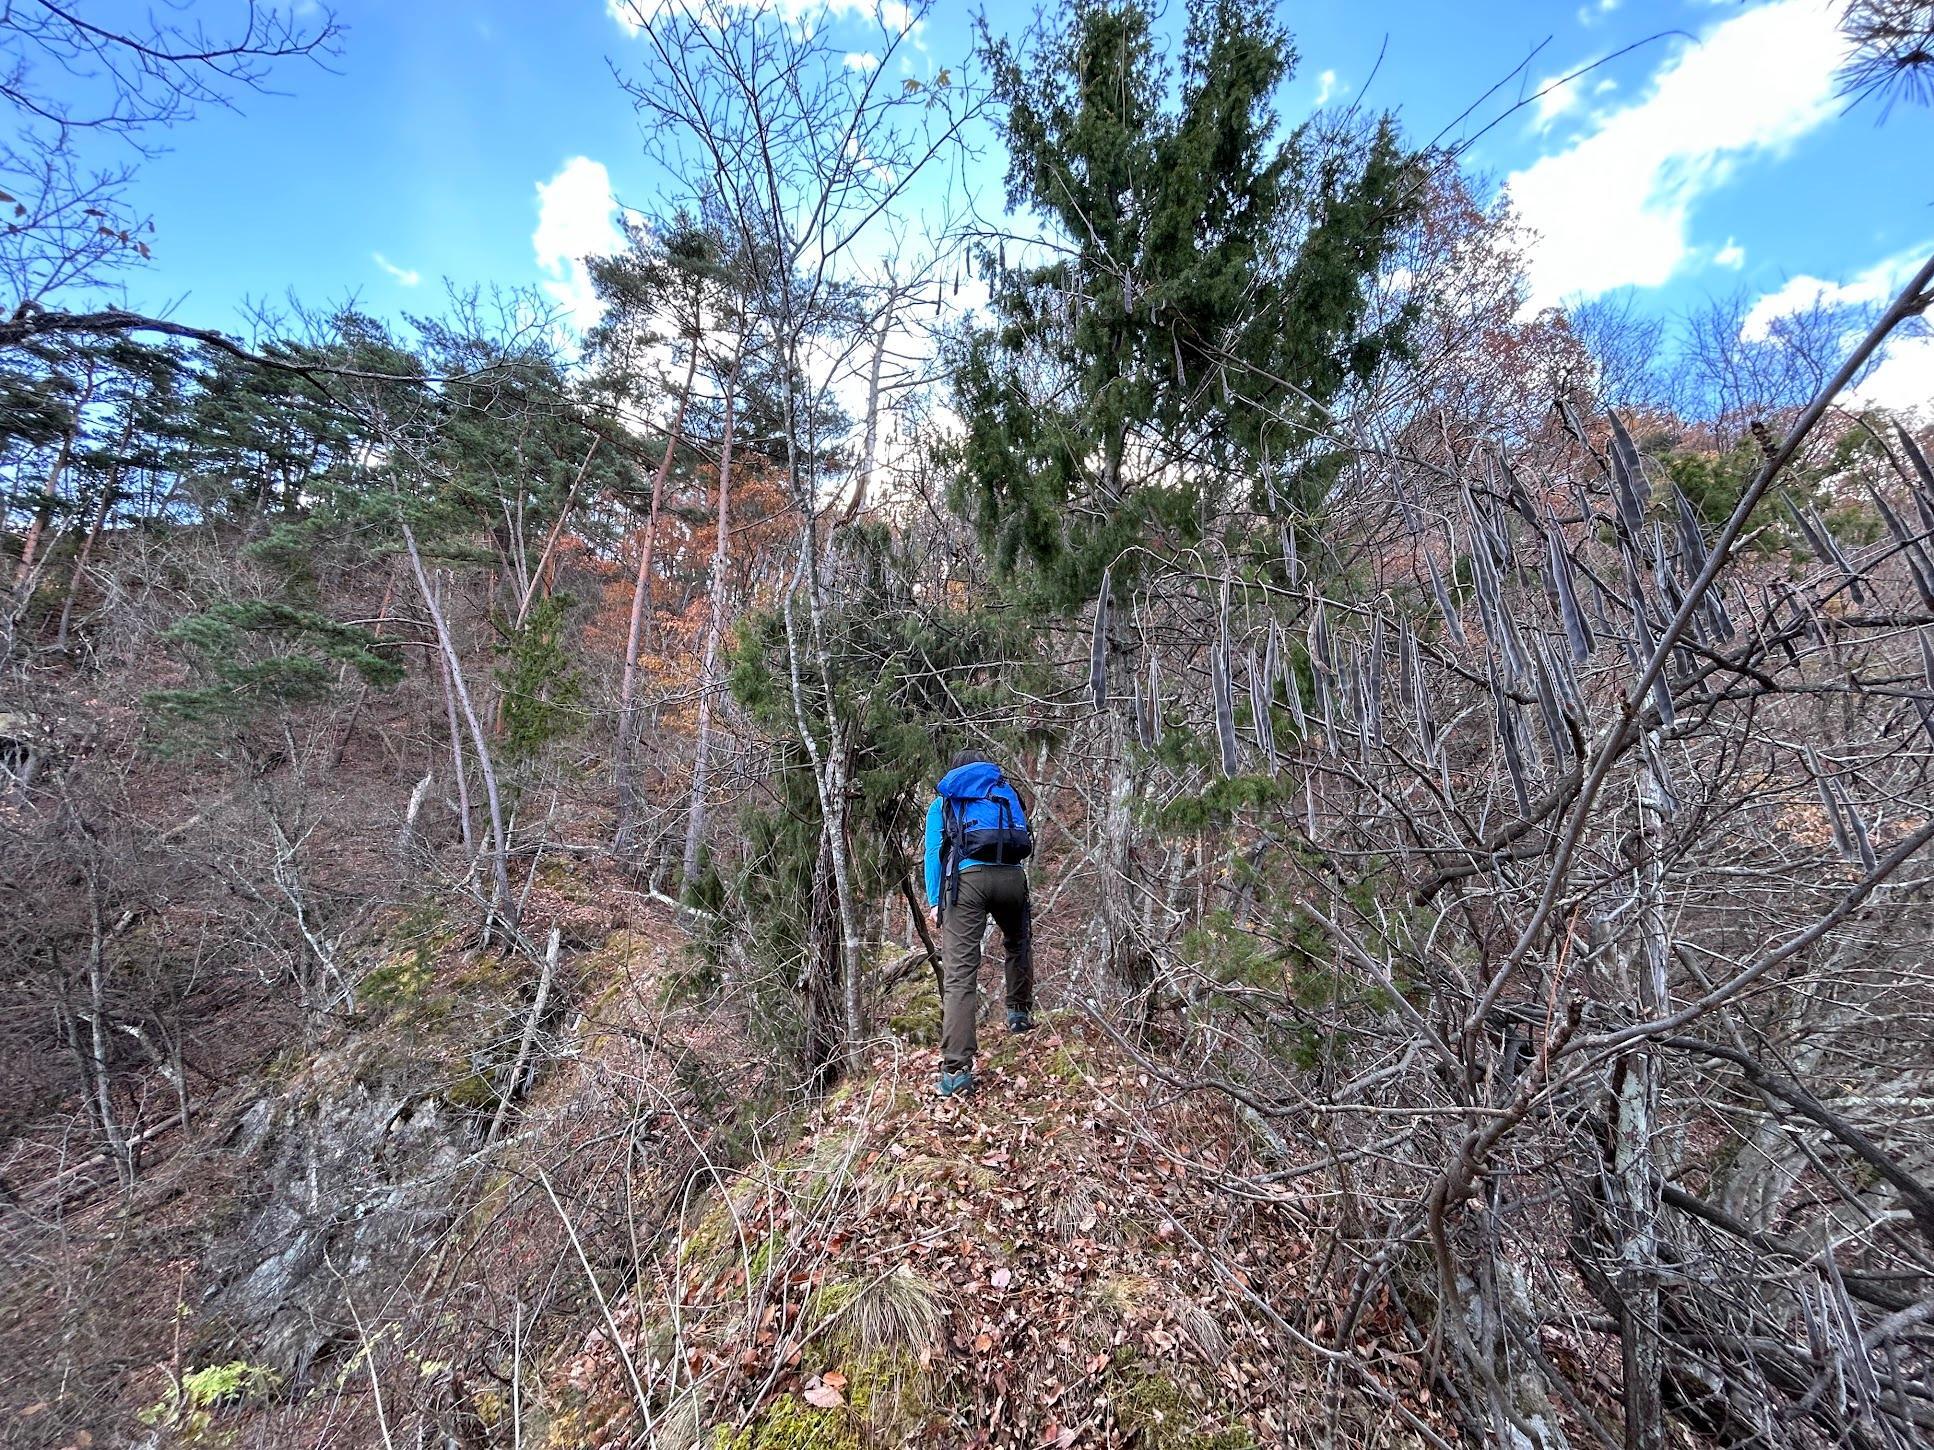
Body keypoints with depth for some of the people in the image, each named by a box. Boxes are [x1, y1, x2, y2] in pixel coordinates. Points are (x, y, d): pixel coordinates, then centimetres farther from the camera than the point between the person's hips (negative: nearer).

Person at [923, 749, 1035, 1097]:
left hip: (967, 878, -2)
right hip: (1011, 876, 2)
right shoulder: (1007, 791, 27)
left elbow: (934, 852, 13)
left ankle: (956, 1068, -11)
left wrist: (934, 901, 10)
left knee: (958, 974, -6)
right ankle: (1019, 1011, 34)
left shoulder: (943, 800, 22)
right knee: (1018, 942, 33)